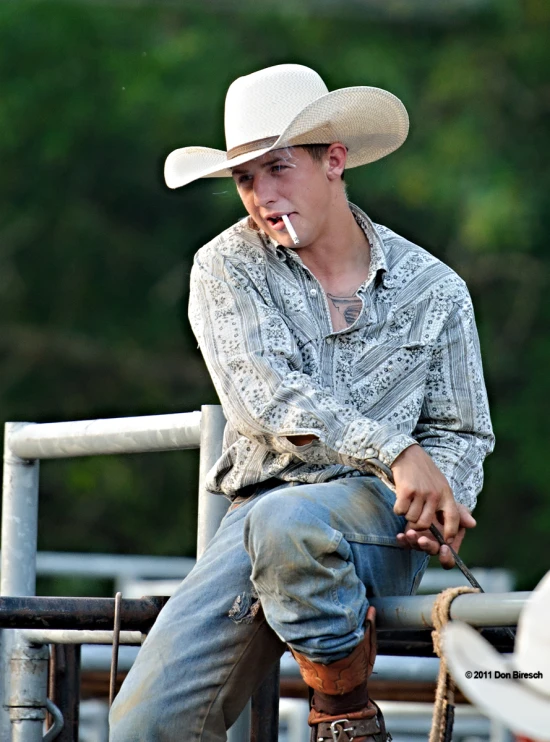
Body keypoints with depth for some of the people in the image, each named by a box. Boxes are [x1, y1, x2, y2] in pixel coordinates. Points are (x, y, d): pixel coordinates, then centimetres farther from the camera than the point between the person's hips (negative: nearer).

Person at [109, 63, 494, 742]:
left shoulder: (433, 290, 8)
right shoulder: (227, 267, 5)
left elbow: (460, 432, 15)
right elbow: (261, 394, -10)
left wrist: (442, 499, -9)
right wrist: (393, 450, -22)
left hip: (378, 515, -2)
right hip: (258, 510, 2)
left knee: (285, 520, -39)